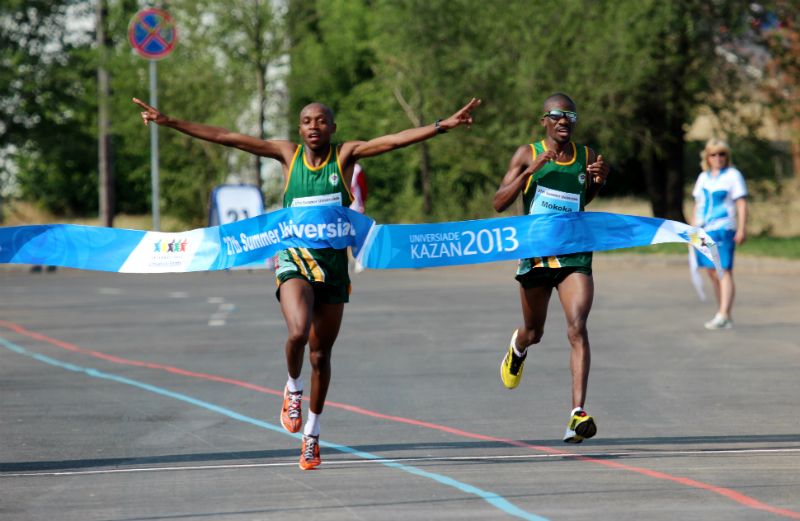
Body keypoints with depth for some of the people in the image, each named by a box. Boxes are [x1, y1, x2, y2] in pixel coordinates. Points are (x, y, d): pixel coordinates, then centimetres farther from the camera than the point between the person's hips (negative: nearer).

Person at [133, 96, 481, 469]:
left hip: (333, 263, 1)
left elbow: (396, 140, -8)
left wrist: (443, 126, -19)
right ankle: (293, 390, 5)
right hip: (294, 259, -1)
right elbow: (224, 138, 0)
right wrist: (169, 122, -3)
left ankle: (311, 436, 23)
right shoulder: (288, 154, 2)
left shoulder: (345, 155, 1)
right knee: (298, 332, -27)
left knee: (321, 354, 8)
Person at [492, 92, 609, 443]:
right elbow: (499, 203, -7)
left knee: (577, 329, -19)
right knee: (534, 332, 17)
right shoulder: (528, 155, -2)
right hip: (535, 254, 0)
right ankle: (518, 347, 58)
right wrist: (530, 170, -18)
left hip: (575, 256, 0)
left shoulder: (586, 156, 4)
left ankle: (578, 414, -24)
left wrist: (599, 181, 0)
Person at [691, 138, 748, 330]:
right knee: (712, 273, 8)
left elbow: (742, 204, -5)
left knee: (724, 271, -13)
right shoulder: (703, 177, 18)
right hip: (704, 230, 6)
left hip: (723, 229, -6)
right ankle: (723, 315, 15)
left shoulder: (733, 175, 1)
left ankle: (723, 316, -22)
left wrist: (741, 229, -13)